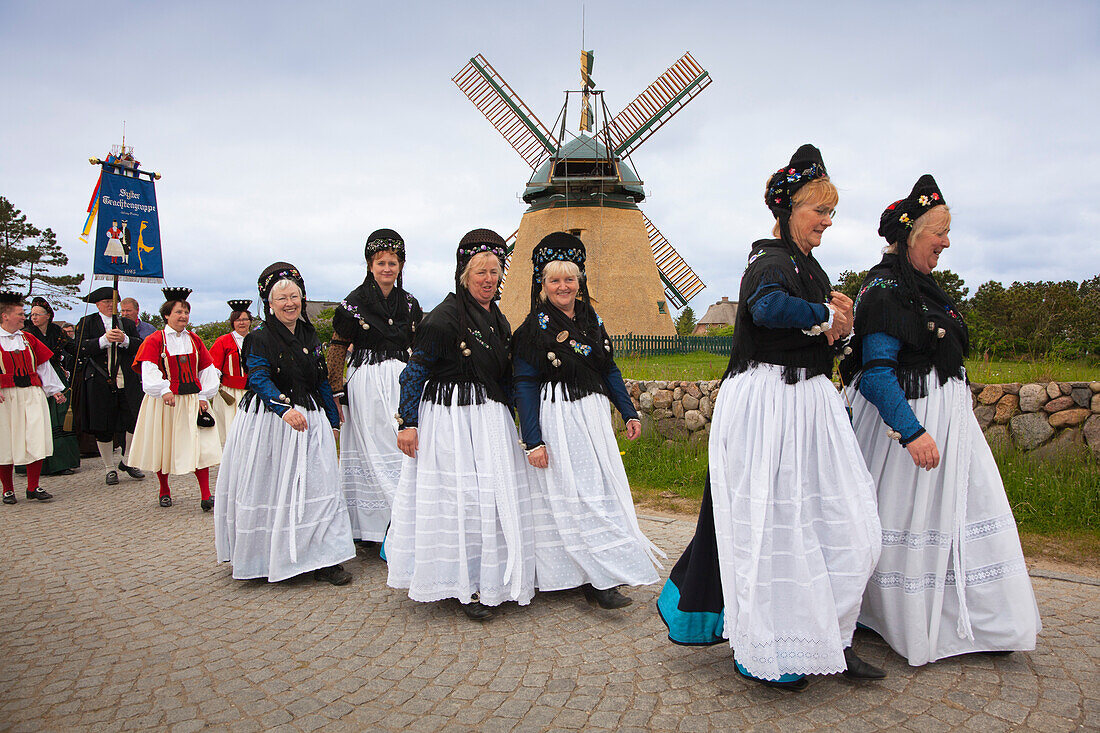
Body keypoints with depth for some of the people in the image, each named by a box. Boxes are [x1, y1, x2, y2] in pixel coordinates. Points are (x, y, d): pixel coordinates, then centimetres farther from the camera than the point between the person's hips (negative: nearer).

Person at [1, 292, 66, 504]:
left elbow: (44, 365, 18)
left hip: (32, 395, 4)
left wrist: (54, 390, 16)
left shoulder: (28, 339, 13)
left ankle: (33, 487, 8)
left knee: (36, 441, -3)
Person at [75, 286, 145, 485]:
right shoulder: (87, 323, 8)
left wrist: (124, 340, -15)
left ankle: (128, 461, 14)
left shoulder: (127, 324, 15)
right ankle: (110, 468, 17)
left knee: (136, 421, -6)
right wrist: (104, 340, -17)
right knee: (103, 428, 3)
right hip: (99, 382, -1)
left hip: (127, 381, 2)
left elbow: (139, 346, 3)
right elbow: (81, 349, -5)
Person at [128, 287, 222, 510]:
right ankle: (164, 491, 29)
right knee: (163, 446, 9)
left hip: (193, 400, 2)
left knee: (201, 446, -7)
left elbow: (207, 369, 12)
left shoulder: (194, 340, 10)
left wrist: (204, 396, 4)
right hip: (164, 401, -2)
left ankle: (205, 495, -6)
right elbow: (149, 370, -14)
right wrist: (164, 391, -28)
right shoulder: (154, 340, -3)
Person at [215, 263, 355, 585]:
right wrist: (284, 408, -33)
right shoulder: (259, 339, -3)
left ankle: (322, 558, 2)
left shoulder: (310, 337, 12)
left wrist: (333, 420, 17)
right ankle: (260, 557, 17)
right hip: (268, 421, -4)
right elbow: (260, 379, -17)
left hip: (308, 419, 4)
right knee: (266, 491, 3)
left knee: (316, 486, -1)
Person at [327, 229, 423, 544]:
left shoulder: (410, 304, 11)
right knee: (374, 450, -2)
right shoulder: (355, 302, -2)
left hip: (402, 382, 4)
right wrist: (337, 393, -4)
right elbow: (337, 348, 1)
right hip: (367, 384, -4)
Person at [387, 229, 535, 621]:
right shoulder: (444, 317, -10)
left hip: (491, 419, 8)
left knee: (495, 497, 10)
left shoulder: (498, 320, 14)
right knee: (459, 499, -3)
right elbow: (415, 372, -10)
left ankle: (491, 580, 24)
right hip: (450, 420, -7)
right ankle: (464, 586, 9)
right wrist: (407, 423, -14)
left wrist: (512, 420, 22)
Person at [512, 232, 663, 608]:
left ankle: (599, 578, 16)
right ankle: (599, 580, -1)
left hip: (594, 418, 7)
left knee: (603, 489, 7)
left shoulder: (591, 321, 11)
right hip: (556, 422, -6)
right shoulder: (533, 328, -6)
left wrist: (629, 412, 10)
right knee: (572, 496, -5)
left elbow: (610, 370, 18)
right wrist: (533, 441, -16)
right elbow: (524, 385, -10)